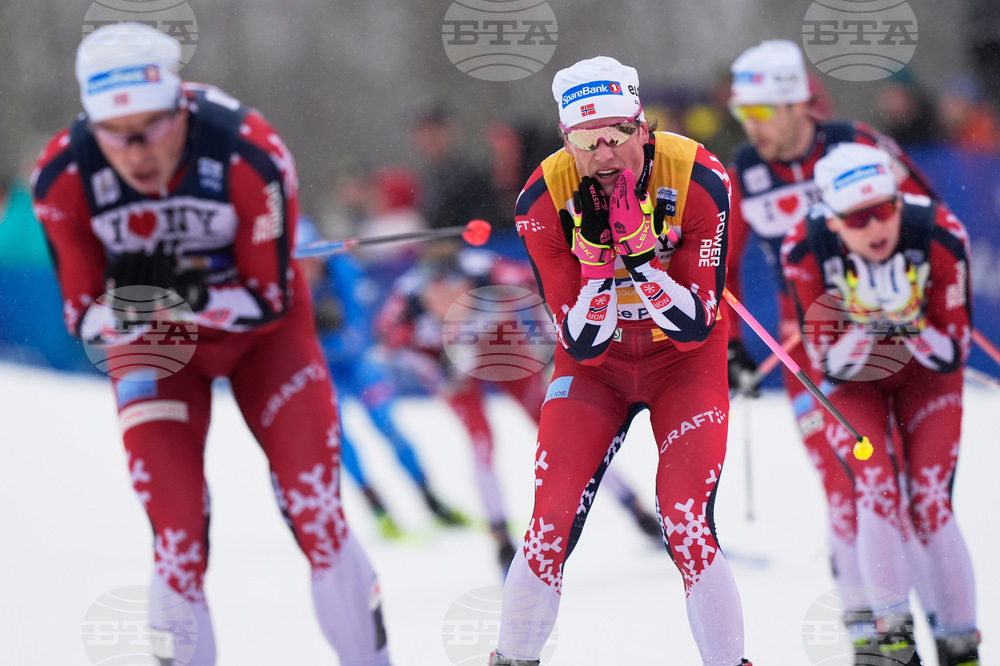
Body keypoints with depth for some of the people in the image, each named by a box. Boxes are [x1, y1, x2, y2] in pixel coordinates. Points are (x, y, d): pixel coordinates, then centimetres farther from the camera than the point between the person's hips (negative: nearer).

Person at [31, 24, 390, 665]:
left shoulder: (251, 153, -31)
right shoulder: (63, 178, -26)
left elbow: (271, 296, -21)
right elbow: (82, 314, -15)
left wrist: (193, 296, -40)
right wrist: (125, 310, -38)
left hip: (261, 328, -1)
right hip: (151, 346, 1)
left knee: (317, 513, -6)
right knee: (177, 533, -10)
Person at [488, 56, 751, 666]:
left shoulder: (699, 179, -25)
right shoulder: (545, 200, -21)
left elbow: (695, 327, -23)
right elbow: (582, 343, -19)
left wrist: (640, 247, -35)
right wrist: (598, 257, -35)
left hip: (685, 361, -1)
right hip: (596, 362, 1)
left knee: (687, 525, -16)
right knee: (553, 522, -10)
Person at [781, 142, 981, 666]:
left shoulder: (940, 236, -29)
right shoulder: (804, 251, -28)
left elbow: (952, 355, -20)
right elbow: (828, 363, -20)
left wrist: (910, 323, -40)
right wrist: (868, 325, -39)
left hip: (924, 372, 0)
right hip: (853, 381, 0)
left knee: (930, 504, -13)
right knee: (874, 488, -20)